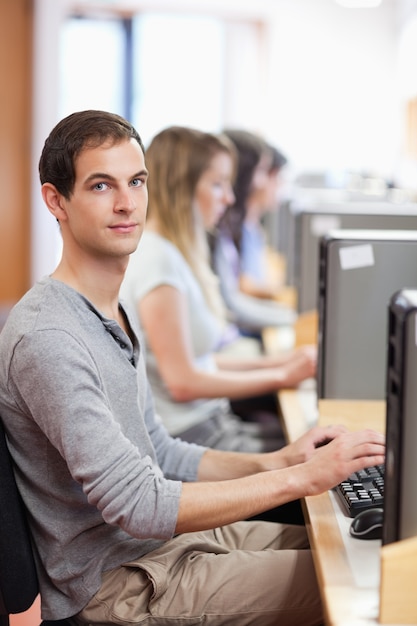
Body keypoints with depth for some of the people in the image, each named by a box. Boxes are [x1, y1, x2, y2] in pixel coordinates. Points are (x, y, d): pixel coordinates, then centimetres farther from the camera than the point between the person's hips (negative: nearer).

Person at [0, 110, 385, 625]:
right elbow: (136, 505, -28)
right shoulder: (47, 338, -25)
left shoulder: (112, 314, 8)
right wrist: (301, 478, -25)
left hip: (155, 541, 9)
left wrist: (276, 462, -2)